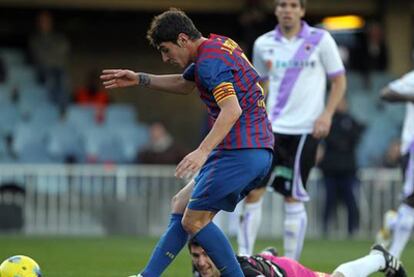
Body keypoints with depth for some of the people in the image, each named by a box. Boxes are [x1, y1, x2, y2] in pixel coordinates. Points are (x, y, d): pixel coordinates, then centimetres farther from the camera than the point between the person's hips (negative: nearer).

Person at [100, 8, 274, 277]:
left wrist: (202, 152, -34)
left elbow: (232, 110, -28)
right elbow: (185, 84, 35)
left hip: (240, 152, -11)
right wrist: (141, 79, 29)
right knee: (181, 205, 13)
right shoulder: (219, 44, 17)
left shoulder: (210, 61, -15)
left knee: (193, 221, -7)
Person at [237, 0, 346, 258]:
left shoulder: (320, 40, -2)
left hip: (305, 130, -3)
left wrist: (327, 115, -10)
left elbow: (339, 81, 2)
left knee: (294, 199, -3)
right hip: (271, 128, 3)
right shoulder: (263, 44, 7)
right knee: (252, 191, -3)